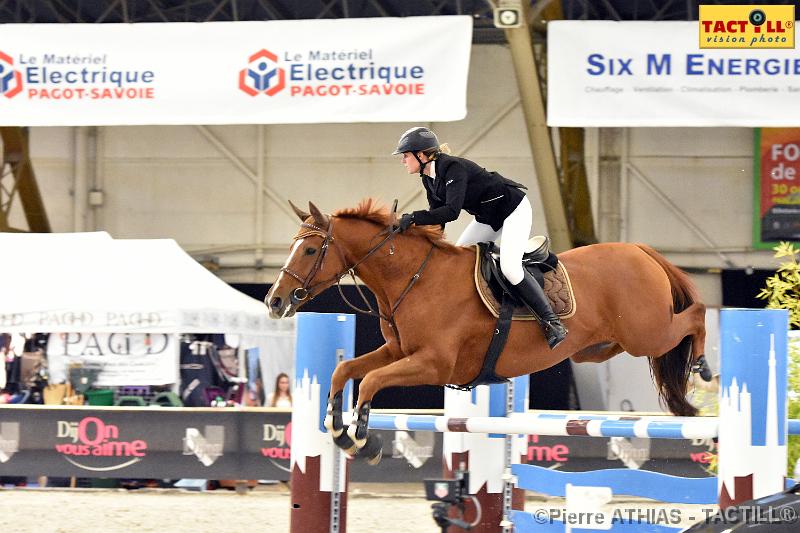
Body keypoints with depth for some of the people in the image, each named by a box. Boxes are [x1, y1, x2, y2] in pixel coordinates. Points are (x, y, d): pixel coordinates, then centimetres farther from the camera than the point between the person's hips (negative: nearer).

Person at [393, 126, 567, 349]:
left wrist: (414, 218, -42)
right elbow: (437, 214, 3)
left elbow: (452, 211, -40)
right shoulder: (429, 178, -1)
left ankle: (552, 322, -16)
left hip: (514, 210, -10)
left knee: (509, 267, -23)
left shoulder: (453, 168, -30)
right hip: (488, 217, 10)